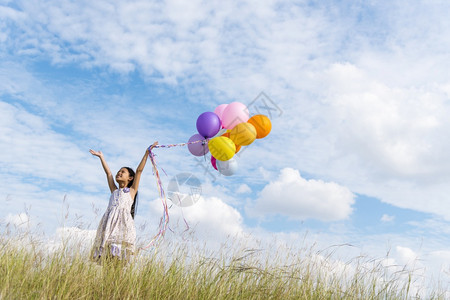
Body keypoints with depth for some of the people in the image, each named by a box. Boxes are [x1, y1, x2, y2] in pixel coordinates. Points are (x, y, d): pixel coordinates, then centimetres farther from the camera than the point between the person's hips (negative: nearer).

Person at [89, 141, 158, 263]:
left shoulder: (131, 190, 17)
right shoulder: (114, 191, 28)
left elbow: (139, 170, 12)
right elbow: (108, 172, 33)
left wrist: (147, 153, 8)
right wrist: (101, 157, 39)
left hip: (123, 221, -4)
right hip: (110, 221, 4)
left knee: (119, 254, -15)